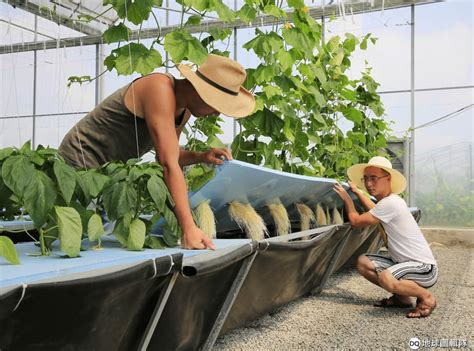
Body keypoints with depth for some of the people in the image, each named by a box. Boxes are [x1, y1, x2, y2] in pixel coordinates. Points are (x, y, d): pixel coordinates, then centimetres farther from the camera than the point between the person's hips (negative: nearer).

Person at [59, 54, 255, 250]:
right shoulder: (160, 89, -28)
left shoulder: (184, 109, 1)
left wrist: (200, 157, -8)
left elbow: (167, 154, 12)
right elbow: (168, 165, -35)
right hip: (80, 165, -9)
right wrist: (188, 228, -37)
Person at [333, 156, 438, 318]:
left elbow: (355, 221, -12)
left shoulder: (390, 203, -21)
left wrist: (347, 198, 3)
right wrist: (357, 192, 40)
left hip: (424, 268, -10)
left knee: (385, 278, -35)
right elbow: (375, 210, 36)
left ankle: (426, 297, -7)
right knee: (363, 263, 2)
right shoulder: (390, 200, 10)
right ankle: (401, 297, 11)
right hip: (404, 262, 10)